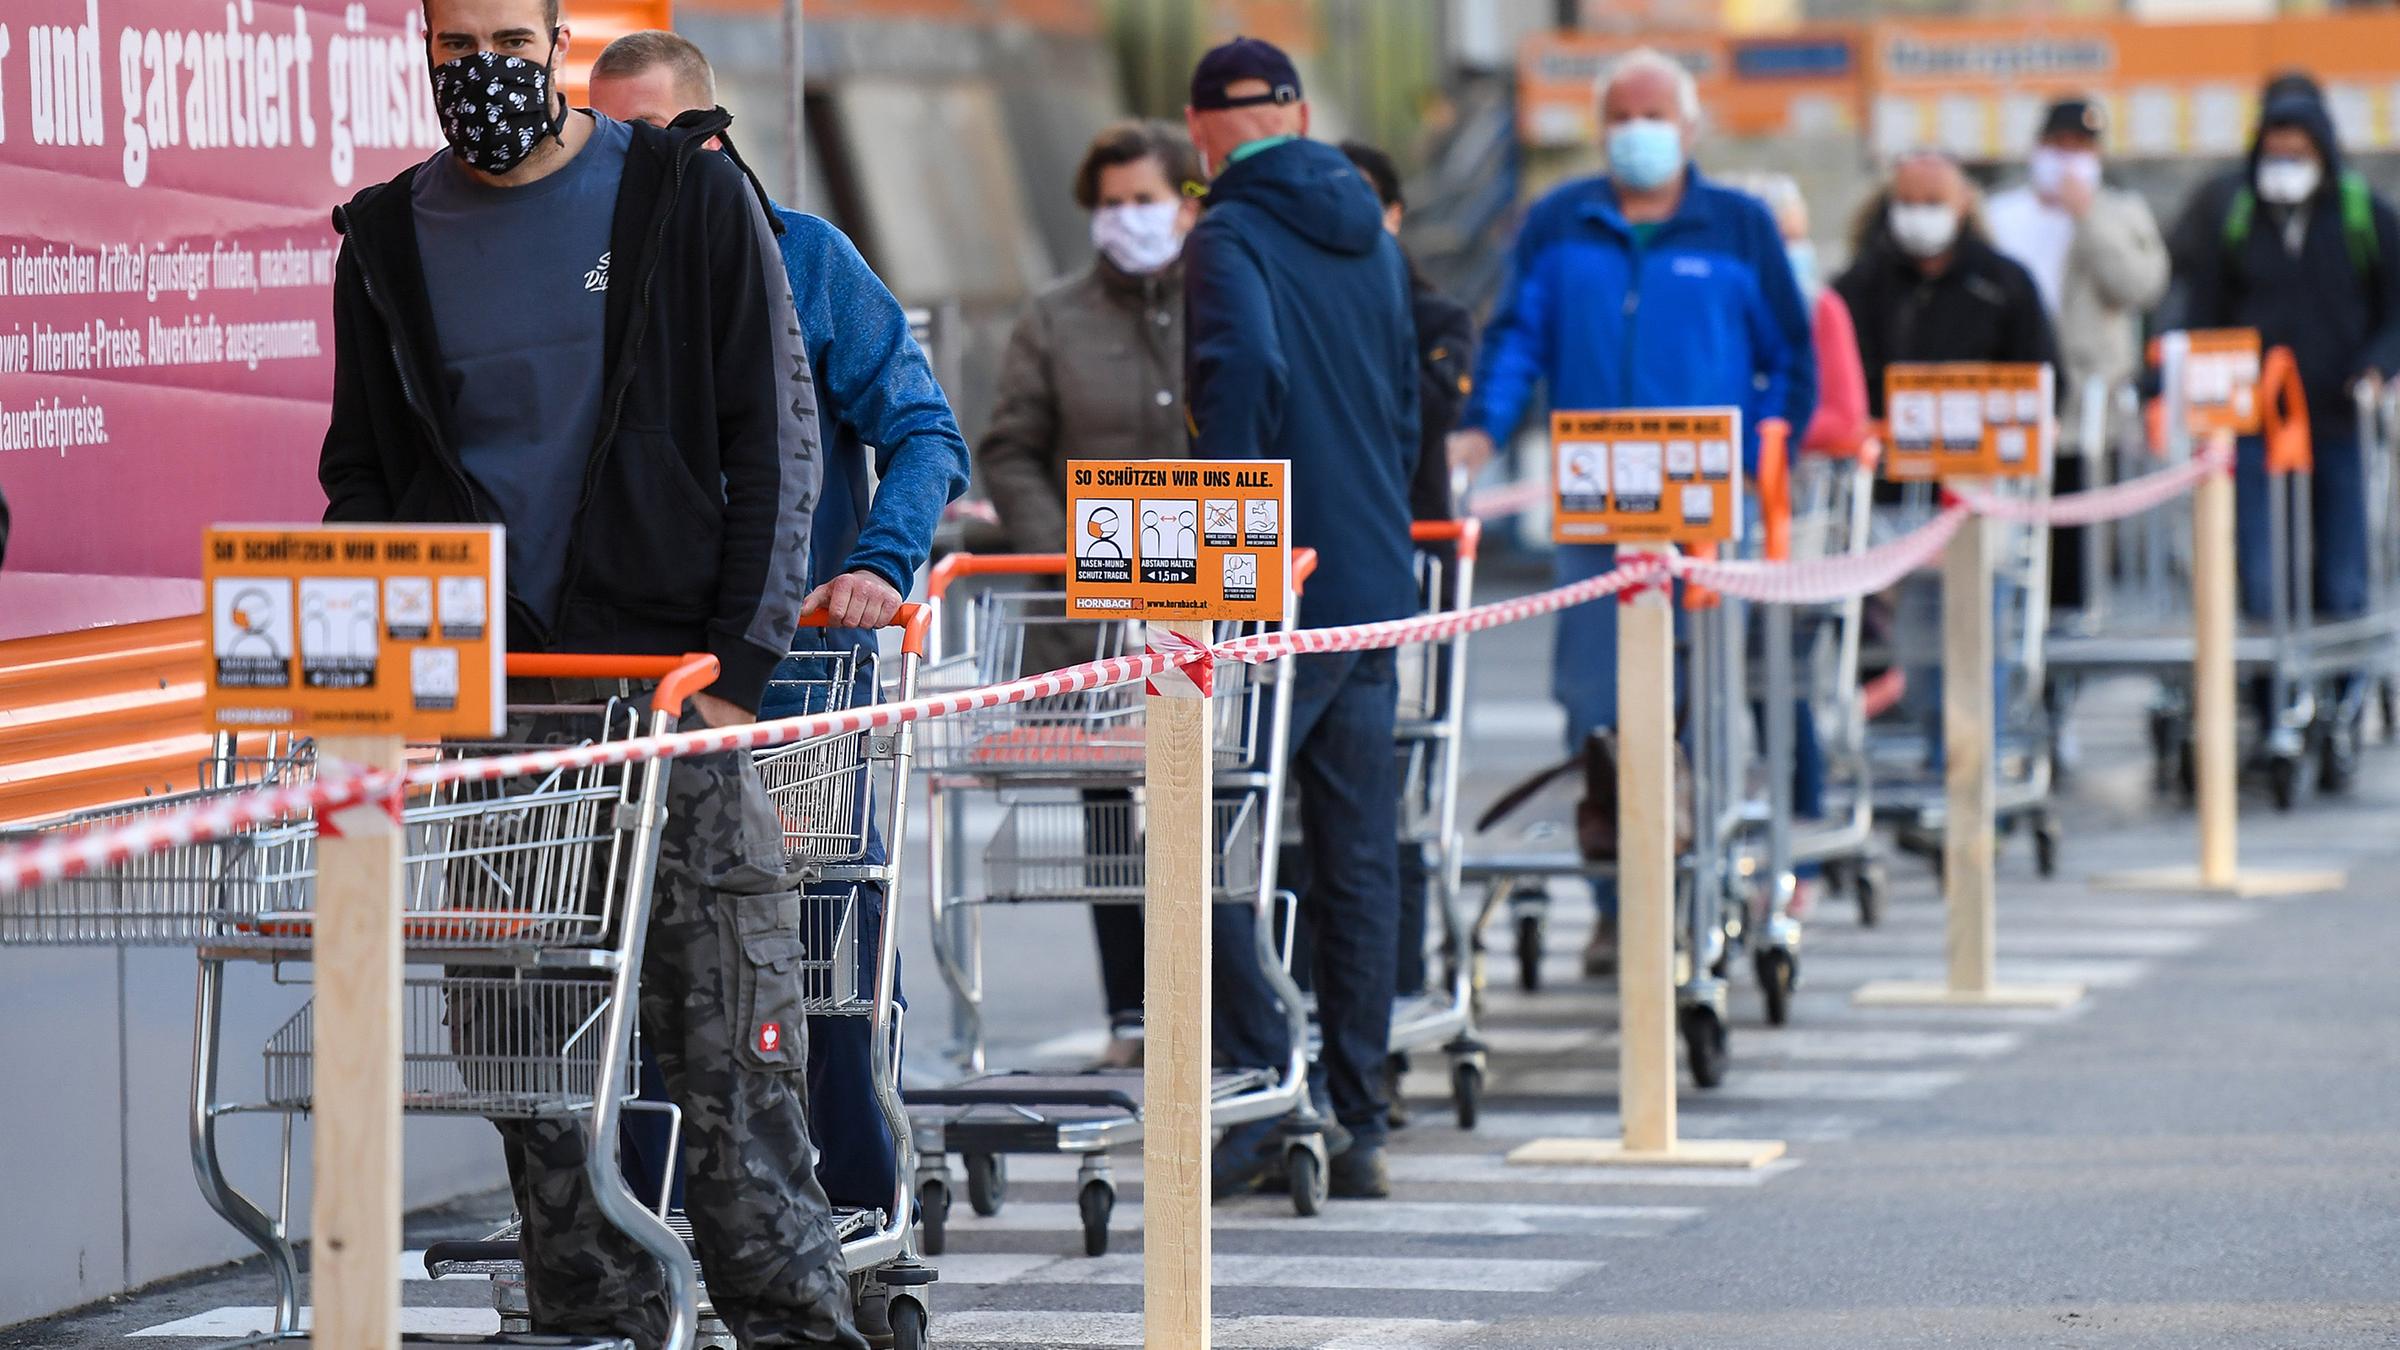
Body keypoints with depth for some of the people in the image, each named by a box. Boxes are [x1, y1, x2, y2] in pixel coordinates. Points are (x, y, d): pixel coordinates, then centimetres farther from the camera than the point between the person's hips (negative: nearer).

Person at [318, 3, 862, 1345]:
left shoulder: (689, 197, 2)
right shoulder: (392, 238, 11)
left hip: (672, 671, -3)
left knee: (728, 1040, -5)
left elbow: (775, 438, 1)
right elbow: (363, 474, 18)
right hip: (486, 702, 3)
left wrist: (739, 662, -7)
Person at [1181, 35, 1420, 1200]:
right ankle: (1355, 1125, 10)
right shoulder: (1371, 239, 15)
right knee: (1358, 859, 9)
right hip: (1374, 581, 7)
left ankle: (1256, 1105, -10)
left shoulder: (1232, 237, -8)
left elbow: (1246, 373, -24)